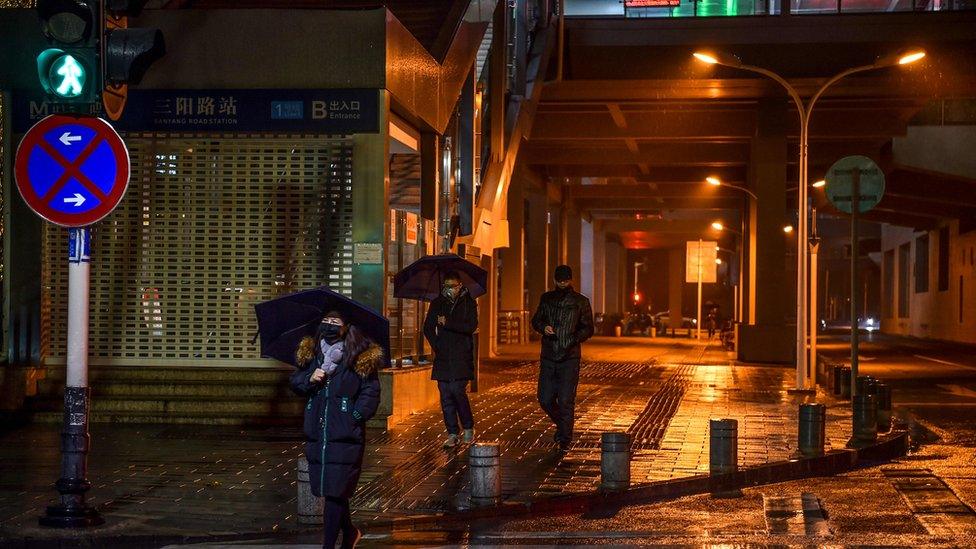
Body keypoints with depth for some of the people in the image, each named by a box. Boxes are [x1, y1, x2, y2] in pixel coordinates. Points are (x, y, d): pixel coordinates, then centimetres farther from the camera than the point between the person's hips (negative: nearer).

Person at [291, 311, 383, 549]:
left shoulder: (360, 357, -4)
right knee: (327, 490, 12)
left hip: (345, 437, -5)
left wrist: (354, 417, -13)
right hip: (317, 435, 5)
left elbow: (371, 393, -4)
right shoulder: (312, 354, 11)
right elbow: (295, 383, 15)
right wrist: (310, 378, -6)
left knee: (335, 491, -8)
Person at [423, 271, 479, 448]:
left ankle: (468, 428, 5)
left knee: (457, 390, -15)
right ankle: (453, 434, 6)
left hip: (461, 356, -4)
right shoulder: (437, 303, 12)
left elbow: (471, 327, -10)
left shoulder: (468, 303, 3)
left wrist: (447, 323, -16)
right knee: (445, 395, 0)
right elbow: (428, 328, 15)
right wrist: (437, 345, 1)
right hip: (443, 357, 4)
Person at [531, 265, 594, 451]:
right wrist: (543, 327, -6)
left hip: (570, 358, -3)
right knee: (545, 399, 4)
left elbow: (588, 329, 4)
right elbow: (535, 320, 18)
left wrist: (575, 338, -17)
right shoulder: (547, 298, 12)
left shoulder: (581, 302, 3)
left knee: (566, 401, -7)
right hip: (548, 357, 3)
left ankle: (565, 439, 2)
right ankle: (561, 424, 32)